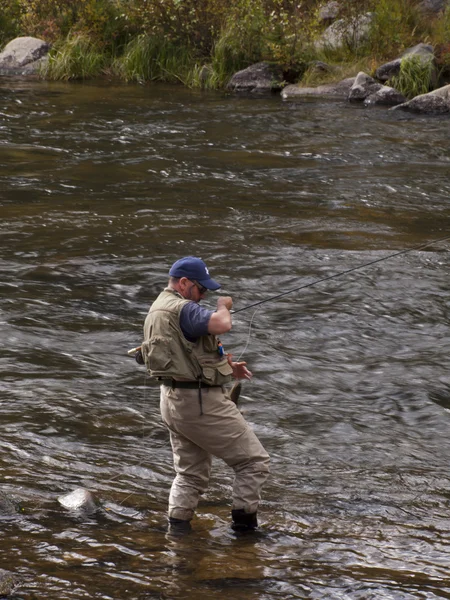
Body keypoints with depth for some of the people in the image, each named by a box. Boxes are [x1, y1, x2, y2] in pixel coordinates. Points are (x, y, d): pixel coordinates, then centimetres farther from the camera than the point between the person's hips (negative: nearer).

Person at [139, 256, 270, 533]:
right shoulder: (182, 309, -18)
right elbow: (221, 324, -35)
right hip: (202, 402, -10)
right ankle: (244, 523, 0)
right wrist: (224, 306, -12)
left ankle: (177, 527, 11)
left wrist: (225, 368, 14)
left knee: (191, 474, 19)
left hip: (173, 401, 10)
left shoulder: (157, 310, 16)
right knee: (254, 460, 0)